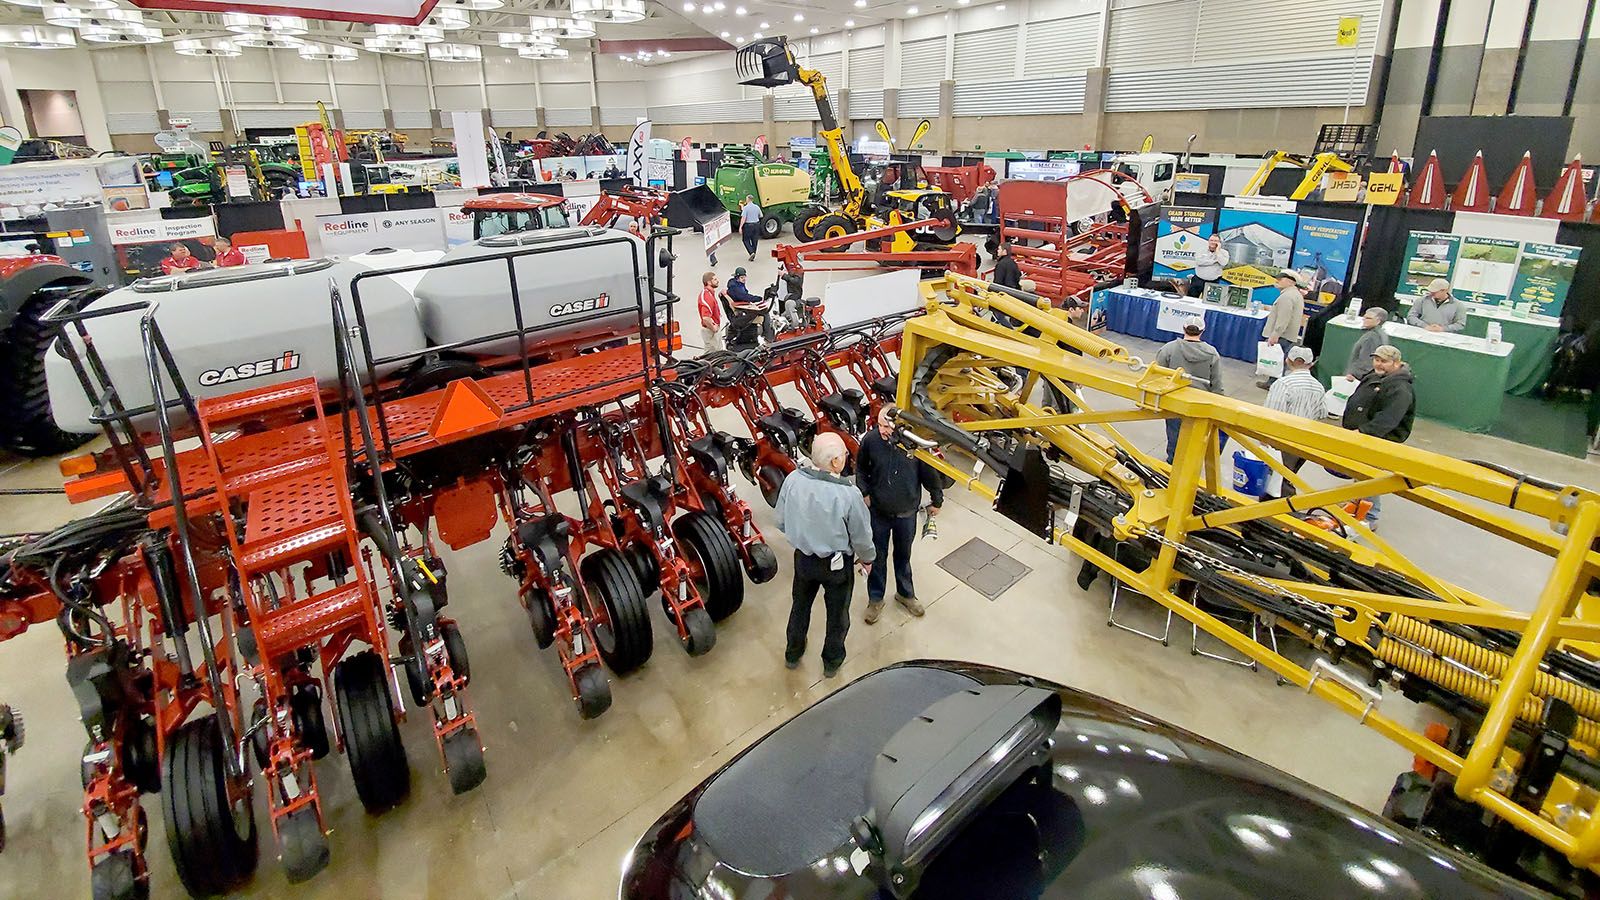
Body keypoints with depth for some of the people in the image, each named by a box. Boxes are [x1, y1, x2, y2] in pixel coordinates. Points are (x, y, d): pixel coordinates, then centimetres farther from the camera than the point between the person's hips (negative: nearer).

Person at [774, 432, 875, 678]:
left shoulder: (793, 480, -20)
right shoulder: (848, 494, -31)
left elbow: (782, 523, -5)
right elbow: (861, 536, -16)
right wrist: (867, 558, 5)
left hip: (803, 558, 4)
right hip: (837, 563, -3)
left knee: (800, 606, 28)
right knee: (837, 614, 22)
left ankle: (793, 655, 49)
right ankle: (832, 662, 44)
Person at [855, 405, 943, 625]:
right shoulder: (870, 439, -20)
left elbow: (930, 473, -7)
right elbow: (861, 468, 1)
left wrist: (936, 500, 4)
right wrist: (864, 493, -4)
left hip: (906, 513, 0)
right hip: (878, 512, 0)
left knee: (903, 555, 22)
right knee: (877, 557, 16)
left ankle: (905, 594, 45)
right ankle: (875, 599, 37)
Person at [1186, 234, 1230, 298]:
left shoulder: (1224, 252, 4)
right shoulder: (1201, 251, 3)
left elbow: (1223, 263, -15)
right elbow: (1199, 261, -16)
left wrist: (1217, 251, -10)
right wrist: (1215, 261, -13)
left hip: (1213, 283, 0)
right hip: (1198, 281, 1)